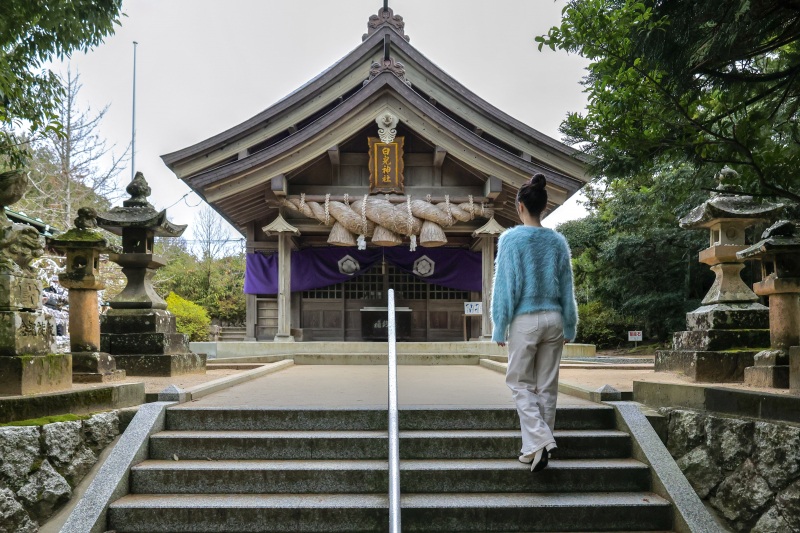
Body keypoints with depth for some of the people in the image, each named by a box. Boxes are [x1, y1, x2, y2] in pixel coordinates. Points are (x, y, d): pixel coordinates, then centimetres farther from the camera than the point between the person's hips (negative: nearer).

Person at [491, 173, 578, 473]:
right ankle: (535, 448, 18)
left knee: (520, 383, 9)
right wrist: (569, 327, 16)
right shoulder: (558, 241, 5)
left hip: (525, 320, -4)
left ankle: (540, 441, -8)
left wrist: (499, 328, -3)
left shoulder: (511, 238, -8)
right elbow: (567, 288, 8)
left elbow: (505, 285, -9)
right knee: (547, 386, 10)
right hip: (553, 319, 4)